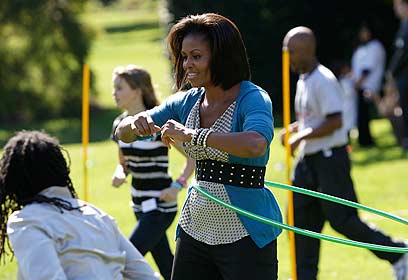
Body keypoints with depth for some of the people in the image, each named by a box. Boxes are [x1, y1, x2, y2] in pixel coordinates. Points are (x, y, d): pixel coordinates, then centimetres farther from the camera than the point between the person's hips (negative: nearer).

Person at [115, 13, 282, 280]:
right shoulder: (187, 102, 8)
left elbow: (256, 145, -35)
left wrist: (191, 134, -34)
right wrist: (136, 125, -15)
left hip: (244, 235, -7)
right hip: (195, 230, 7)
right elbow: (122, 133, 10)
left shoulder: (253, 98, -13)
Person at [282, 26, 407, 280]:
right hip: (308, 159, 10)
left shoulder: (324, 80, -17)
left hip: (330, 157, -10)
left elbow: (334, 122, -23)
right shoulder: (303, 81, 13)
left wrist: (301, 136, -21)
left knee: (342, 219, -7)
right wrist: (293, 128, 8)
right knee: (301, 219, 6)